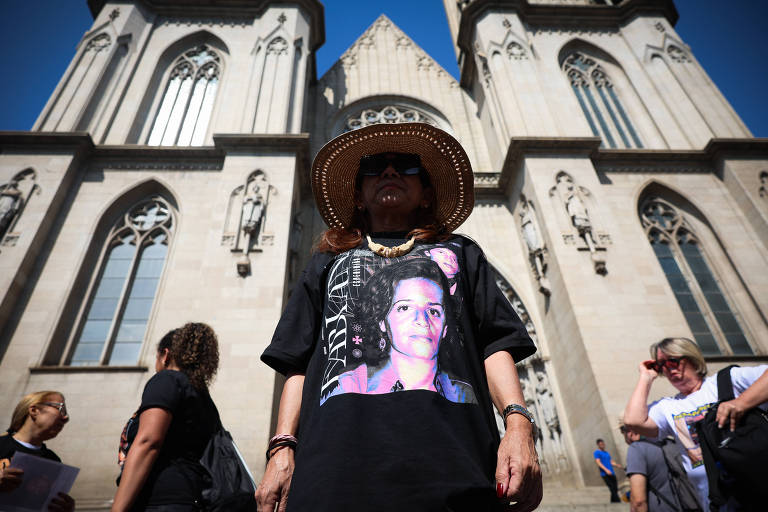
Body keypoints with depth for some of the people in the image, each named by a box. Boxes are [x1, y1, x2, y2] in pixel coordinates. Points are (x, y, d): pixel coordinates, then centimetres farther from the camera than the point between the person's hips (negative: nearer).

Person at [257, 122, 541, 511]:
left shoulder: (460, 253, 24)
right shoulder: (327, 263, 26)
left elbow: (495, 345, 12)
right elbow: (298, 364, 17)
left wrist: (518, 421, -6)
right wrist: (282, 448, 3)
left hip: (448, 452, 0)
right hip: (341, 458, 1)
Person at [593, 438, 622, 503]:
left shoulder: (607, 453, 23)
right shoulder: (596, 453, 0)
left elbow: (611, 462, 19)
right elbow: (598, 462, -11)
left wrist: (617, 465, -3)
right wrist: (606, 470, -24)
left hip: (612, 473, 7)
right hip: (605, 474, -7)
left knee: (615, 489, 4)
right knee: (612, 489, -14)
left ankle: (613, 502, 14)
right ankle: (618, 501, -16)